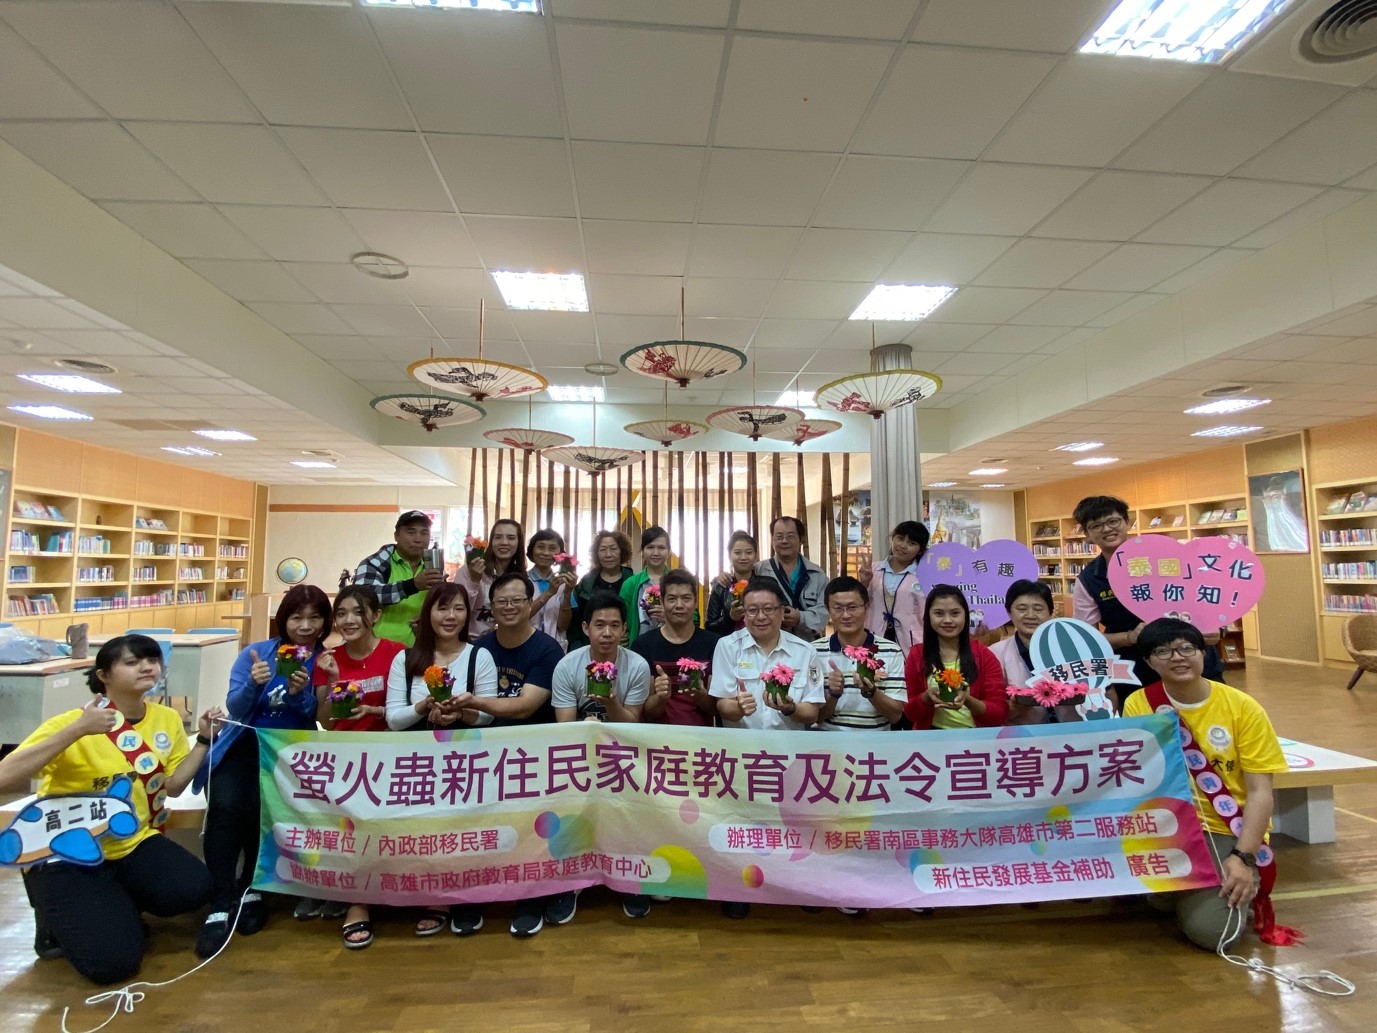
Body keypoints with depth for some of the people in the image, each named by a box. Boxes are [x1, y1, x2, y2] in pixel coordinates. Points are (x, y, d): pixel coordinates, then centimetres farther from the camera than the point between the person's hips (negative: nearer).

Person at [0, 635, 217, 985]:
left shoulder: (167, 719, -1)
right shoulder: (72, 722, -16)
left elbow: (173, 786, 4)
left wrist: (204, 739, -7)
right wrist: (76, 730, -36)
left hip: (132, 843, 5)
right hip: (66, 854, -5)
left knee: (192, 889, -22)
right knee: (113, 960, -18)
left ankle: (115, 907, 10)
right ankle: (57, 919, 14)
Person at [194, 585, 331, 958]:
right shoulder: (255, 653, 1)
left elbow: (321, 721, -6)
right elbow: (235, 709, -5)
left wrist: (300, 694, -26)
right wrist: (253, 684, -25)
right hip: (242, 747, 1)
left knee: (260, 808, -25)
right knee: (225, 806, -25)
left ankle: (252, 889, -1)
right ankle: (220, 905, -16)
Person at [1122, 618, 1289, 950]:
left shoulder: (1243, 708, -6)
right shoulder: (1138, 704, -4)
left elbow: (1260, 792, -6)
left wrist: (1243, 858, -16)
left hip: (1225, 831, -1)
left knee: (1211, 928, -22)